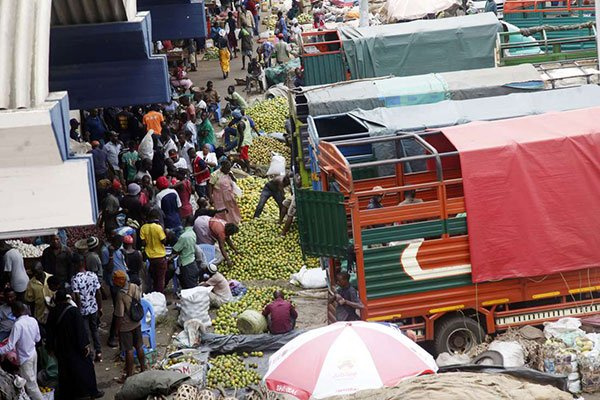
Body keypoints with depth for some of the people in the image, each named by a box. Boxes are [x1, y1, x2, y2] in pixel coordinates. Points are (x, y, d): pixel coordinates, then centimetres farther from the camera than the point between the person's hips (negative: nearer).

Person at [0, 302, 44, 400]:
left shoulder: (18, 324, -27)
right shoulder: (33, 320, -6)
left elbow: (10, 346, -25)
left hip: (25, 358, -7)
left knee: (31, 384, 2)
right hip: (33, 354, 7)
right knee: (33, 380, 20)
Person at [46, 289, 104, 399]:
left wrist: (51, 347, 12)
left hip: (61, 348, 4)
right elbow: (81, 329, -18)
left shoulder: (53, 313, -6)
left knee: (65, 370, 16)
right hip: (75, 347, -4)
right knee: (85, 366, 10)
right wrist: (85, 344, -12)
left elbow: (50, 332, 2)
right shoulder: (73, 311, -19)